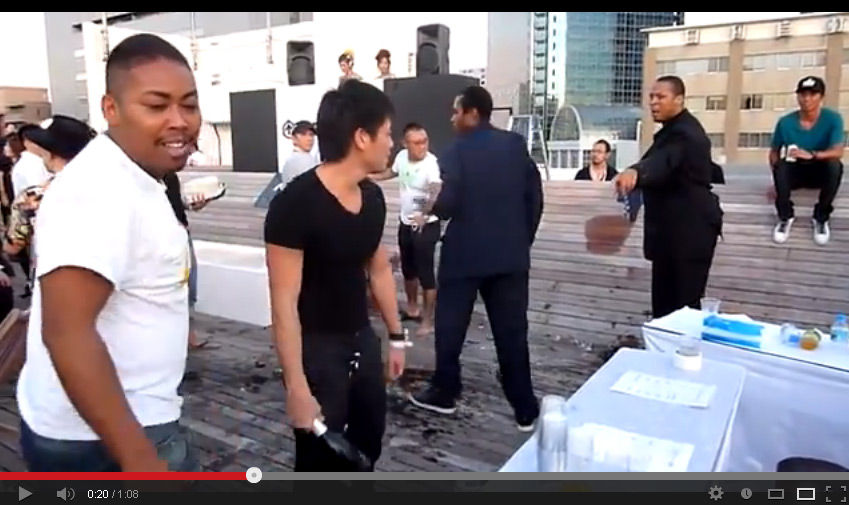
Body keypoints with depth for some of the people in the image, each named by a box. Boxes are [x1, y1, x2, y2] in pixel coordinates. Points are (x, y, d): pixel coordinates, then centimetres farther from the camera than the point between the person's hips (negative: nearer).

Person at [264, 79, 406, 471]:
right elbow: (284, 302, -22)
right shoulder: (295, 204, -22)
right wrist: (296, 386, -22)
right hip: (317, 350, -7)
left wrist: (396, 335, 16)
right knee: (321, 461, 7)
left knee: (370, 437, 23)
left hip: (363, 340, 7)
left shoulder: (373, 196, 0)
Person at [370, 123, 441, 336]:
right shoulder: (402, 156, -5)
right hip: (405, 223, 7)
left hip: (427, 226, -7)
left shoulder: (431, 164, -26)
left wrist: (425, 213, -61)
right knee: (408, 269, 20)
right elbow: (391, 172, 19)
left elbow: (437, 192, -43)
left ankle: (428, 320, 10)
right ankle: (412, 308, 41)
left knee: (425, 272, -3)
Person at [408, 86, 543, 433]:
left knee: (450, 327, 13)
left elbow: (446, 206, -16)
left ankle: (444, 394, 27)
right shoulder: (516, 145, 5)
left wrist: (433, 206, 6)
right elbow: (535, 196, 5)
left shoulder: (456, 152, -9)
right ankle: (525, 409, 13)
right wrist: (523, 239, 14)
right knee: (512, 331, 8)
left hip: (465, 254, -4)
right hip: (510, 254, 4)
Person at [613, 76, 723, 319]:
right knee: (665, 303, 11)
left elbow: (663, 161, -40)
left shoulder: (683, 133, -19)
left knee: (684, 305, -10)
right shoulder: (676, 128, 15)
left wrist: (635, 172, -60)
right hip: (674, 229, 10)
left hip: (689, 230, -10)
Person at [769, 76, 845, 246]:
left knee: (835, 165, -34)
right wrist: (778, 180, -17)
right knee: (781, 165, -33)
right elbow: (774, 153, -2)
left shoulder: (833, 119, -14)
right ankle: (785, 217, -15)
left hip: (820, 173, 0)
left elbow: (838, 152, -27)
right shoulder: (785, 122, -11)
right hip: (795, 172, 1)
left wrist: (812, 155, -46)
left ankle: (821, 218, -14)